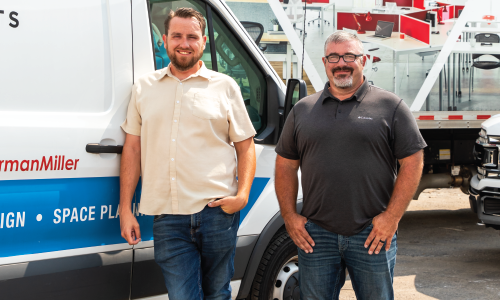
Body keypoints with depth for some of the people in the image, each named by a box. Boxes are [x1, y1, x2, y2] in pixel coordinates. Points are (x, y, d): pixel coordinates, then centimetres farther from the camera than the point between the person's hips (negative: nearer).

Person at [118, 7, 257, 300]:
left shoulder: (225, 86, 7)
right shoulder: (144, 87, 13)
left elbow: (246, 146, 8)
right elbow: (133, 149, 13)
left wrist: (242, 194, -8)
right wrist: (125, 209, 7)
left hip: (216, 211, -1)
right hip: (168, 218, 1)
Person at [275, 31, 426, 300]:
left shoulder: (390, 106, 1)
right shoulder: (302, 111, 11)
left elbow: (412, 162, -3)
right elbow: (286, 165, 13)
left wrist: (392, 217, -9)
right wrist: (289, 216, 4)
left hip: (373, 235, -2)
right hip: (315, 234, 3)